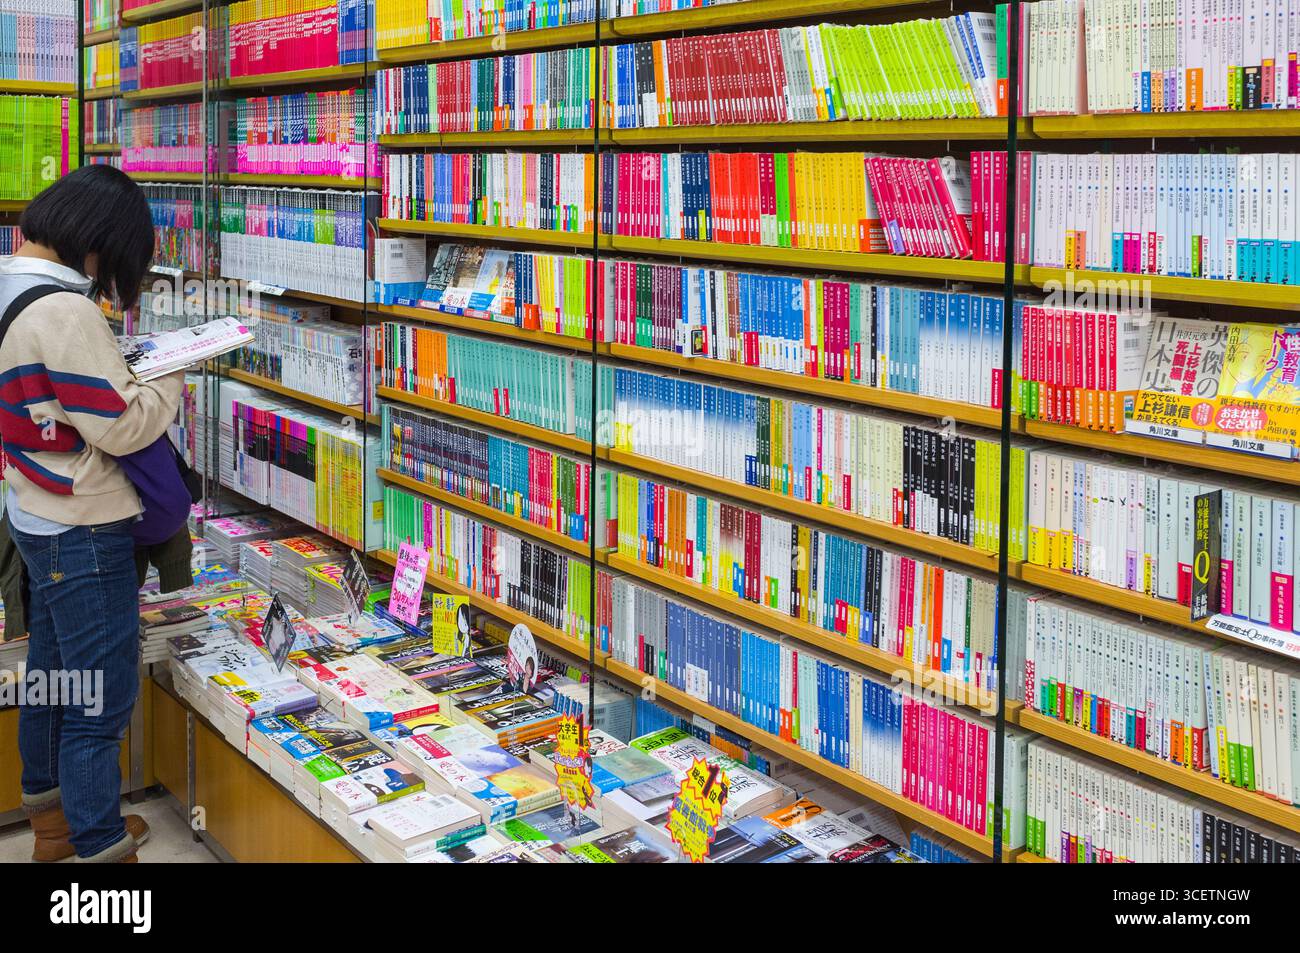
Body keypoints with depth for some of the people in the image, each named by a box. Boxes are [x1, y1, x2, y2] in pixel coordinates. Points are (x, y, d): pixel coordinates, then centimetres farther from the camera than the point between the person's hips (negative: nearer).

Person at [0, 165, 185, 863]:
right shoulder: (64, 310, -24)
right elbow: (122, 427, -21)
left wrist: (122, 373, 4)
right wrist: (171, 381, -6)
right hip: (83, 533, -10)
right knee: (102, 695, 1)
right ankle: (99, 846, 12)